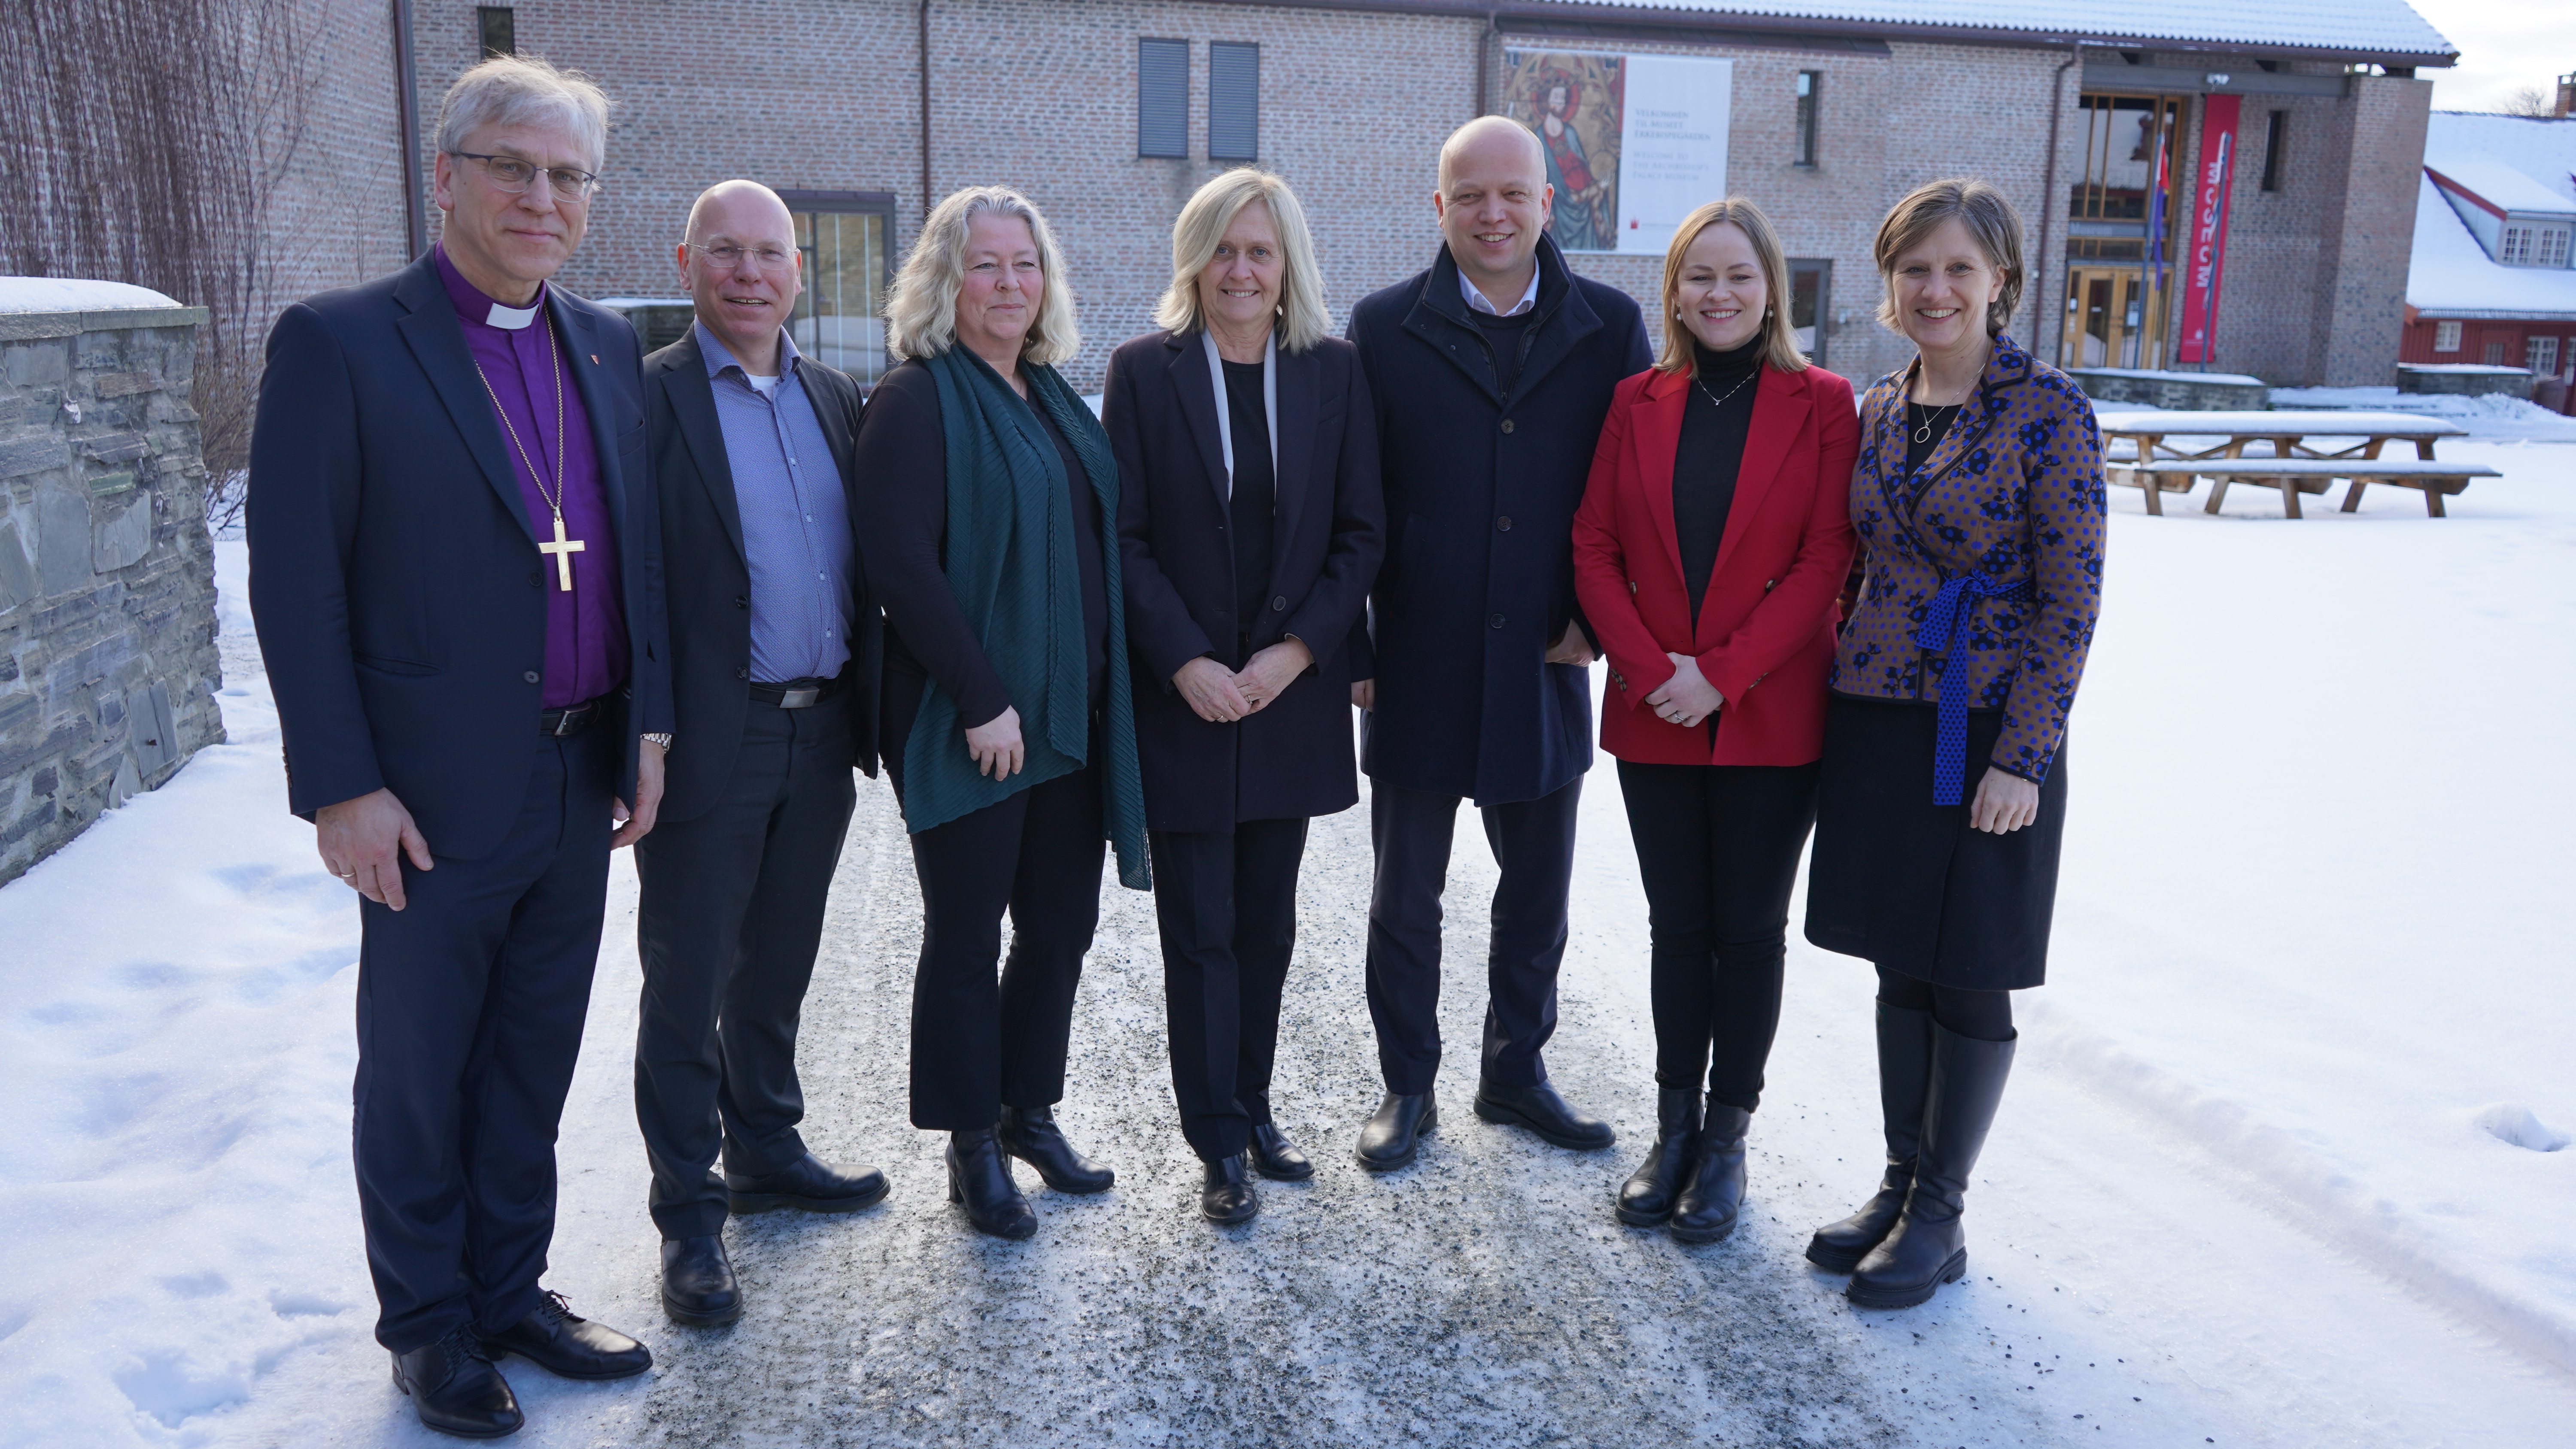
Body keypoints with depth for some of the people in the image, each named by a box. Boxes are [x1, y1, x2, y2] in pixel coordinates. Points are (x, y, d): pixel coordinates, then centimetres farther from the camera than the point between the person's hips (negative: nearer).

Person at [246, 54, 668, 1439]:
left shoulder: (606, 346, 7)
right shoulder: (338, 342, -10)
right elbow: (294, 582, -11)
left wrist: (648, 719, 6)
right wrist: (340, 787, -14)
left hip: (583, 781, 5)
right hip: (437, 793, -5)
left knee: (533, 1064, 17)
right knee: (417, 1074, 11)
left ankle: (510, 1289, 35)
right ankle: (428, 1324, 30)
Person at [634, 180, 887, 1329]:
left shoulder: (834, 398, 11)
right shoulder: (646, 397, -8)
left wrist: (872, 705, 10)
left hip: (821, 735, 6)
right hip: (709, 745, -5)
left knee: (777, 969, 19)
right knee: (687, 986, 6)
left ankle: (766, 1152, 36)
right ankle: (689, 1216, 19)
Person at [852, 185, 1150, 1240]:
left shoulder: (1051, 396, 14)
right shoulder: (917, 401, -9)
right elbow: (900, 563, -17)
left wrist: (1107, 689, 10)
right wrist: (983, 701, -18)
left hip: (1073, 717, 7)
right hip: (969, 726, -7)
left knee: (1062, 921, 13)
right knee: (967, 933, 5)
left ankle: (1029, 1109, 31)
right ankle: (972, 1144, 20)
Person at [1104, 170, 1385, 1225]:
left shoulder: (1334, 372, 3)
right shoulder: (1145, 370, -2)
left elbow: (1361, 531, 2)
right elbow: (1123, 536, -5)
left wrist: (1298, 648, -9)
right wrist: (1186, 662, -14)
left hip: (1291, 693, 2)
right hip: (1183, 697, -2)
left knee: (1266, 926, 12)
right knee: (1201, 933, 4)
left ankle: (1251, 1111, 28)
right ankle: (1221, 1146, 16)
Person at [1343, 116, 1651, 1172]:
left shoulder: (1610, 327, 1)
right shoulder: (1385, 327, -3)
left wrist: (1597, 618, -3)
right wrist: (1350, 650, -4)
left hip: (1547, 662, 2)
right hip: (1418, 667, -2)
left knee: (1539, 889, 15)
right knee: (1405, 896, 10)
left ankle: (1516, 1072, 34)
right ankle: (1408, 1088, 27)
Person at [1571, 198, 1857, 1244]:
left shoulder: (1820, 404, -2)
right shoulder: (1638, 403, 5)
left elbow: (1826, 561, -8)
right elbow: (1594, 551, 2)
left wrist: (1723, 675, -15)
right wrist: (1651, 669, -11)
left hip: (1770, 718, -2)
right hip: (1653, 719, 2)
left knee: (1749, 930, 7)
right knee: (1677, 925, 11)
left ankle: (1727, 1142, 20)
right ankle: (1674, 1131, 24)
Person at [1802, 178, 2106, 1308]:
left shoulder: (2047, 411, -9)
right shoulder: (1875, 412, 8)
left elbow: (2071, 600, -11)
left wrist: (2023, 757, -15)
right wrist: (1829, 695, 8)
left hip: (1988, 734, -5)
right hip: (1874, 722, 5)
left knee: (1969, 980, 6)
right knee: (1900, 967, 14)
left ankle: (1939, 1218, 20)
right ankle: (1900, 1183, 28)